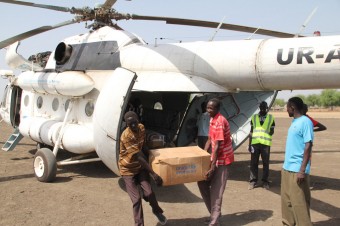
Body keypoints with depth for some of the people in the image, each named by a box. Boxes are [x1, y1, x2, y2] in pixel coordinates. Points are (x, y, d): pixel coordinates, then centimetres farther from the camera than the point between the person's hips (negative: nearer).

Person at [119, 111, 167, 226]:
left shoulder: (141, 128, -7)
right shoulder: (126, 136, -29)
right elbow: (139, 157, -31)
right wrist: (153, 174, -33)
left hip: (141, 166, 4)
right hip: (128, 169, -4)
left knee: (149, 193, -7)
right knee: (136, 199, -8)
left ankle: (157, 211, 22)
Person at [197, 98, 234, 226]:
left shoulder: (220, 122, -23)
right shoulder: (212, 120, 8)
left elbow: (217, 146, -26)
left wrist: (212, 167, -27)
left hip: (222, 159, -9)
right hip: (216, 157, 9)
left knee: (216, 190, -5)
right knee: (202, 182, 11)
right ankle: (214, 212, 23)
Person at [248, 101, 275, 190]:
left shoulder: (271, 118, 7)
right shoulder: (254, 117, 10)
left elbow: (272, 131, 10)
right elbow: (251, 131, 10)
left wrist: (270, 132, -11)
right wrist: (249, 144, 7)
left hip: (266, 143, -1)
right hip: (255, 142, 1)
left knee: (265, 163, 6)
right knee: (253, 163, 4)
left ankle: (265, 181, 17)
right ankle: (253, 181, 12)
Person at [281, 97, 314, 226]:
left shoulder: (305, 122, -12)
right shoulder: (294, 122, 14)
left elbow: (308, 146, -17)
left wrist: (302, 170, -21)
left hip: (297, 170, -9)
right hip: (287, 168, 9)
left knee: (299, 202, -4)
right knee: (286, 200, 14)